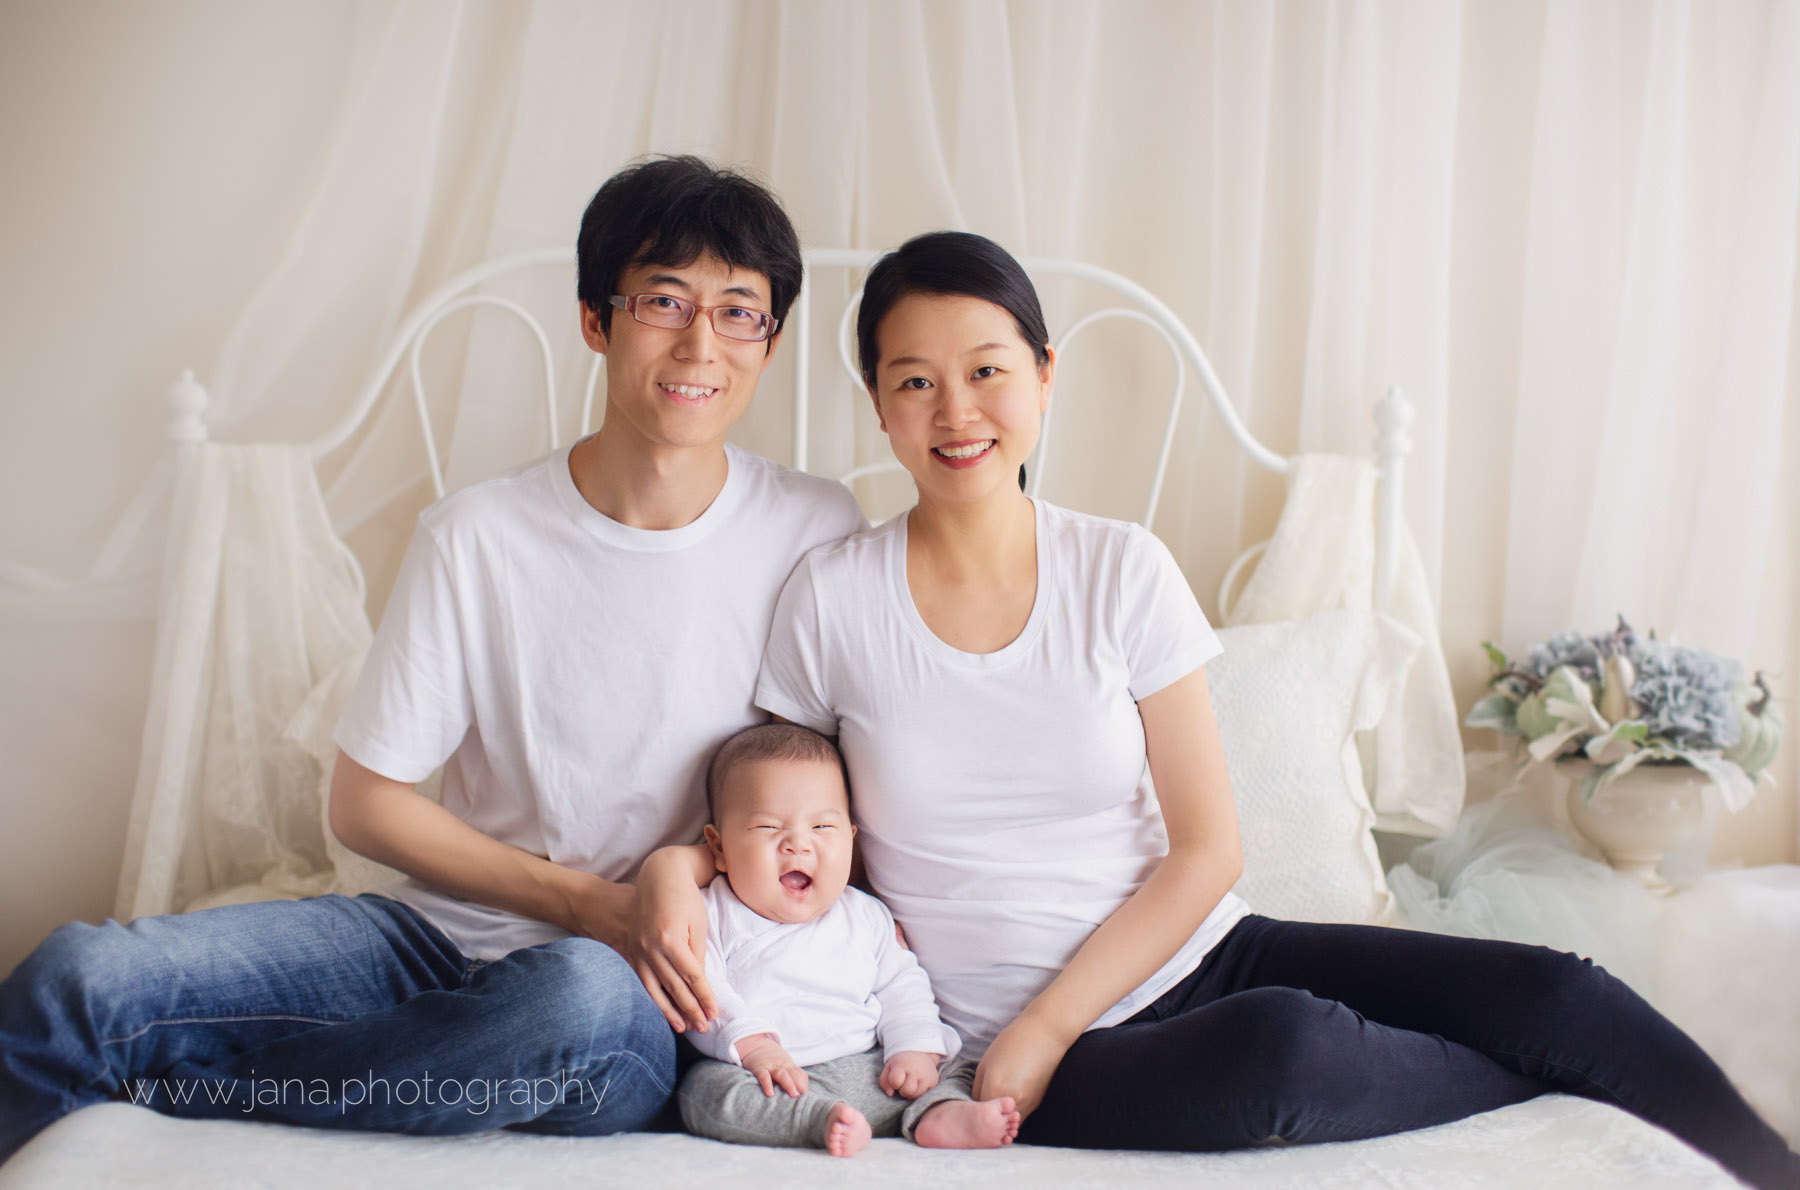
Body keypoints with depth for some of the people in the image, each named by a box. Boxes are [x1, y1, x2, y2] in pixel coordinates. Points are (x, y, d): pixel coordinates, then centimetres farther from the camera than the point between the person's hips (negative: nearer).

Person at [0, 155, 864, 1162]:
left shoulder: (818, 533, -5)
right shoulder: (477, 537, -5)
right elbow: (369, 803, 0)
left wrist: (694, 870, -15)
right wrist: (588, 903, -10)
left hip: (639, 999, 0)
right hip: (443, 931, 1)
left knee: (579, 996, -39)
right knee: (83, 973, -24)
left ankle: (161, 1078, -15)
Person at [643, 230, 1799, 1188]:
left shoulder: (1121, 570, -2)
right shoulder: (832, 599, -5)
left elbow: (1206, 851, -2)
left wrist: (1043, 1029, -11)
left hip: (1196, 950, 3)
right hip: (1033, 1052, -2)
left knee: (1555, 990, -18)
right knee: (1286, 1047, -33)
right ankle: (1556, 1083, -4)